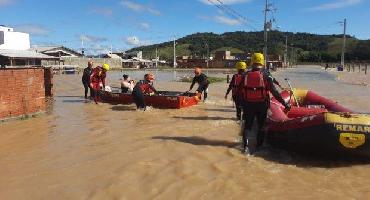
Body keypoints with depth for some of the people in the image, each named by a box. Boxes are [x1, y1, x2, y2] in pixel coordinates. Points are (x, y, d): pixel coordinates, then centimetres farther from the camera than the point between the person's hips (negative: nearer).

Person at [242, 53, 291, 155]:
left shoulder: (247, 75, -1)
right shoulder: (265, 75, -9)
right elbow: (274, 91, -12)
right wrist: (285, 103, -8)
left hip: (249, 104, 2)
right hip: (262, 104, -2)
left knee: (248, 125, 14)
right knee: (261, 125, 14)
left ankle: (246, 144, 1)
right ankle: (259, 145, 18)